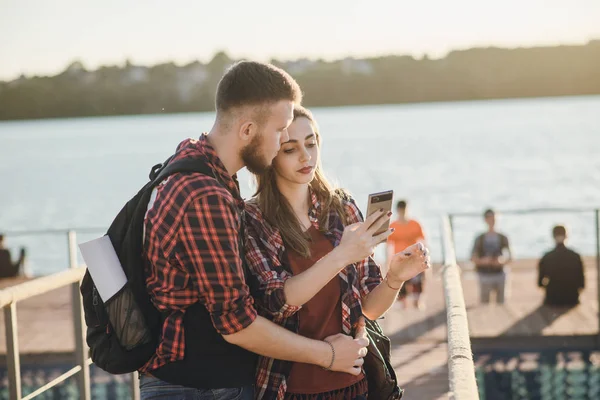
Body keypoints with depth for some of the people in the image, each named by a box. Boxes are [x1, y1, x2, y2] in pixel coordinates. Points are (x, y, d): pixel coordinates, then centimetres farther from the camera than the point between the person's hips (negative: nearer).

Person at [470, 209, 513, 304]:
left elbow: (509, 258, 7)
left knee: (500, 302, 1)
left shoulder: (502, 238, 6)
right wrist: (482, 261, -19)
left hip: (499, 275, 1)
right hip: (484, 275, -1)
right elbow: (473, 258, 2)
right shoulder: (480, 239, 3)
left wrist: (501, 262, -15)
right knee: (484, 302, -4)